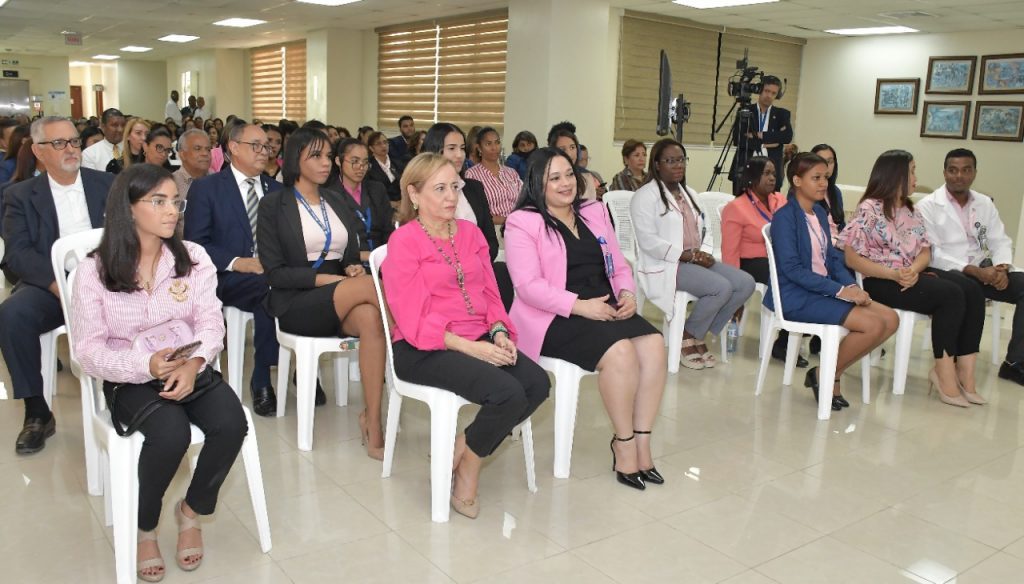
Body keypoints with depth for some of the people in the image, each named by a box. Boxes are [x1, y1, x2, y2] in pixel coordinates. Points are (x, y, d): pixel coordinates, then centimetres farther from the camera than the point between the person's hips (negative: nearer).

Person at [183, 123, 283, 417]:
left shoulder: (276, 189, 19)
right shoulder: (205, 188, 5)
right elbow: (195, 243, -3)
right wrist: (236, 262, -18)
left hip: (272, 273, 4)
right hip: (226, 279, -4)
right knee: (268, 286, -35)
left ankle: (262, 380, -18)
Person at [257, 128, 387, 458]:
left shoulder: (339, 203, 19)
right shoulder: (274, 205, 3)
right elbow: (275, 272, -4)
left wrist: (354, 268, -5)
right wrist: (325, 278, -15)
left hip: (342, 302, 4)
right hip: (296, 304, -4)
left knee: (370, 318, -34)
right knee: (369, 285, -33)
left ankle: (373, 422, -33)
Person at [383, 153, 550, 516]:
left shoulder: (471, 233, 14)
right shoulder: (403, 241, -6)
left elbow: (490, 292, 14)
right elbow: (414, 320, -12)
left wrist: (499, 332, -7)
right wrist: (469, 347, -20)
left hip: (479, 339, 7)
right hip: (424, 350, -7)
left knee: (538, 384, -18)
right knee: (508, 394, -27)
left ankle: (462, 451, 1)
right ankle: (467, 469, 0)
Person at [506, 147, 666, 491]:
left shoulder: (595, 212, 17)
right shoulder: (523, 222, -3)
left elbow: (619, 267, 18)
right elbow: (528, 286, -14)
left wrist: (627, 294, -4)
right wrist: (580, 306, -21)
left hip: (606, 307, 6)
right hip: (555, 318, -6)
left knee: (653, 344, -21)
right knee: (619, 351, -29)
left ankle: (641, 441, -13)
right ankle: (623, 443, -10)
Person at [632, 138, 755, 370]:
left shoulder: (689, 193, 22)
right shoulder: (645, 195, -6)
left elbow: (703, 230, 21)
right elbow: (648, 241, -17)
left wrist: (705, 252, -2)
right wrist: (685, 255, -20)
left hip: (696, 261, 9)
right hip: (665, 265, -9)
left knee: (746, 283, -10)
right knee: (721, 287, -27)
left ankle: (699, 335, 0)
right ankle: (687, 338, -6)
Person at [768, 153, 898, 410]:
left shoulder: (820, 213, 14)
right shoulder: (785, 217, -11)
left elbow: (833, 258, 13)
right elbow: (792, 269, -18)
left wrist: (852, 286, -7)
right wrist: (840, 290, -21)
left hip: (824, 290, 8)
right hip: (796, 296, -8)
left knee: (891, 319, -4)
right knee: (873, 324, -20)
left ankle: (830, 374, 5)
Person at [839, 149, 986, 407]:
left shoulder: (911, 210, 16)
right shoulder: (869, 209, -6)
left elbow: (926, 251, 9)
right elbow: (852, 258, -13)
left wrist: (913, 270, -15)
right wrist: (894, 274, -22)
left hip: (912, 274, 7)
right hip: (881, 281, -7)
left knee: (971, 289, -16)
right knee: (951, 295, -25)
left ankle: (964, 369, -16)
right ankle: (945, 371, -14)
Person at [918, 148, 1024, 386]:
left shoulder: (985, 203, 15)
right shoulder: (927, 206, -4)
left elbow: (1000, 241, 10)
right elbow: (932, 254, -13)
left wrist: (1001, 268, -14)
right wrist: (975, 271, -22)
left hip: (983, 271, 6)